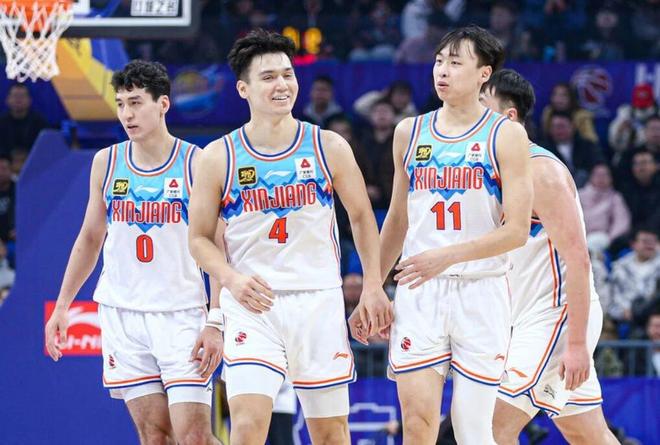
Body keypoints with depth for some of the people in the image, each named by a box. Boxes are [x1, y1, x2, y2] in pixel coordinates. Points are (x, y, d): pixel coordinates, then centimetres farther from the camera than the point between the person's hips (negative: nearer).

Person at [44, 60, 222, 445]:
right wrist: (62, 306, 17)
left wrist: (215, 322, -13)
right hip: (122, 314, 3)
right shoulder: (106, 162, 7)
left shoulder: (196, 164, -5)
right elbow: (90, 238, 19)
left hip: (182, 315, -3)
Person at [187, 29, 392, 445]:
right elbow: (200, 237, 6)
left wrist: (373, 285, 5)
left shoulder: (328, 147, 2)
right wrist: (230, 278, -12)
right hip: (252, 305, -2)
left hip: (319, 301, 2)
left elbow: (362, 216, 13)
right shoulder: (219, 157, 0)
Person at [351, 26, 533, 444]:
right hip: (418, 292, 3)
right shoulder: (410, 133, 11)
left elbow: (517, 231, -9)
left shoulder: (506, 135, -2)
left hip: (481, 290, -3)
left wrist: (447, 256, -19)